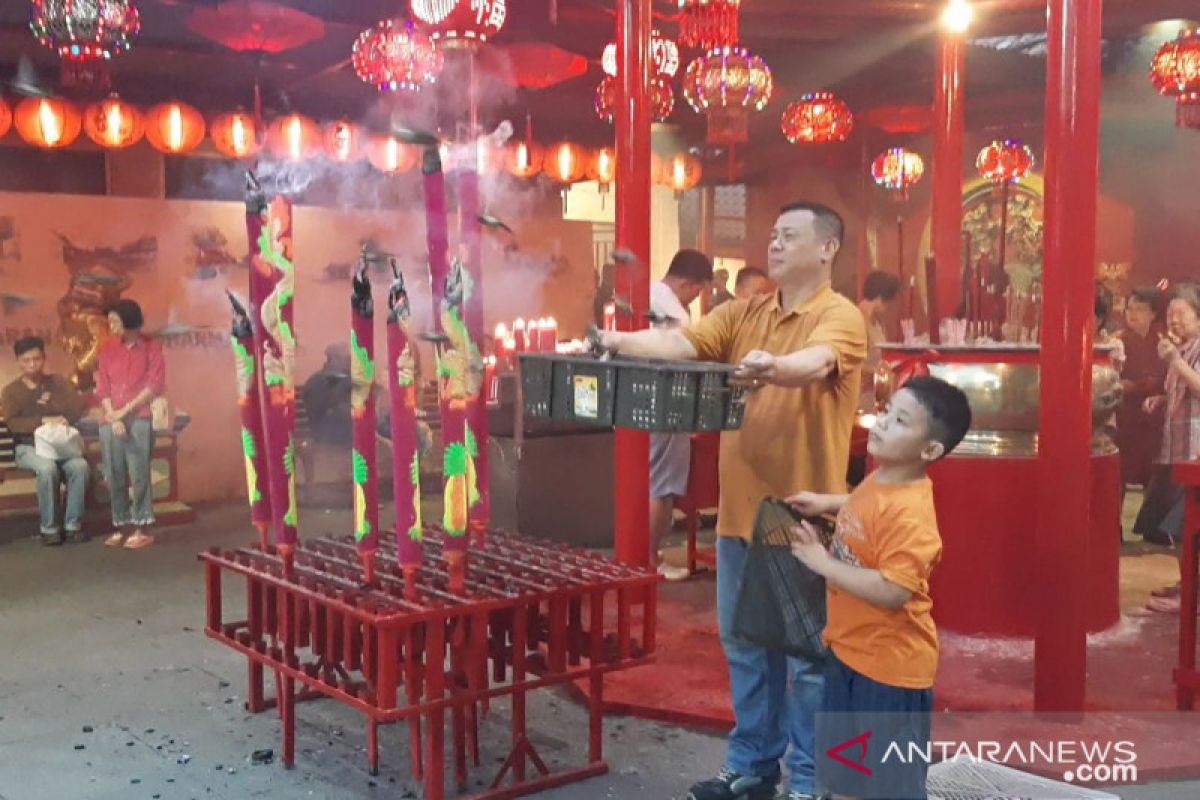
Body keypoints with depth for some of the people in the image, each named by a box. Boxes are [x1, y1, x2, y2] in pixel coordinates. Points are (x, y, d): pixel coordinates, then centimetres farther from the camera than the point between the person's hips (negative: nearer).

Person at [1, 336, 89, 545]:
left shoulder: (58, 382, 14)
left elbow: (78, 408, 2)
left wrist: (52, 403, -6)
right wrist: (44, 421, -17)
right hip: (29, 447, -2)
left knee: (80, 465, -32)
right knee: (47, 468, -36)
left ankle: (73, 524, -23)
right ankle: (49, 528, -25)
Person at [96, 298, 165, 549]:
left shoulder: (151, 347, 2)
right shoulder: (108, 348, 11)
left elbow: (155, 385, -4)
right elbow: (102, 387, 7)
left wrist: (125, 410, -8)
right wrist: (113, 417, -7)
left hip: (139, 420, -3)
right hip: (110, 420, 4)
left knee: (139, 474, -7)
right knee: (114, 476, 3)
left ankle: (142, 529, -4)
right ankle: (119, 527, 9)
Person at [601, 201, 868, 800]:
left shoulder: (840, 316, -8)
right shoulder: (742, 313, 10)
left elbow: (815, 364, -29)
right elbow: (683, 343, -3)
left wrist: (774, 368, -50)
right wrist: (621, 342, -21)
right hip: (741, 508, 6)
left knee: (808, 652, 5)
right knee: (744, 644, 15)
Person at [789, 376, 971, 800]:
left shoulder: (910, 514, -28)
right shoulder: (880, 479, 1)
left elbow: (893, 591, -34)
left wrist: (822, 562, -27)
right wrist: (827, 503, 10)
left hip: (890, 663, -9)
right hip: (849, 649, 9)